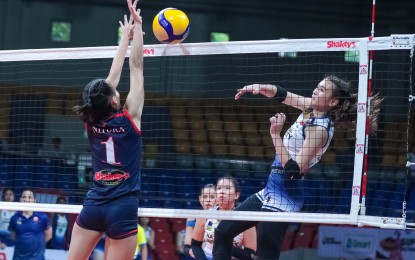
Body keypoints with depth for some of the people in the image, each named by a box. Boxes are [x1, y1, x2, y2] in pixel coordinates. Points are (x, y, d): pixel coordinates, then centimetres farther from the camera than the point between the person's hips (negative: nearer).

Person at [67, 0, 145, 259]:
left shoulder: (92, 121, 4)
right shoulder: (129, 117, -6)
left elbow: (113, 76, 15)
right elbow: (136, 68, 0)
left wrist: (125, 37, 25)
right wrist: (137, 28, 7)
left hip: (93, 205, 4)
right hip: (123, 207, -4)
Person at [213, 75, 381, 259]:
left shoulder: (319, 130, -22)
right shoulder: (311, 108, 3)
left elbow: (293, 170, -28)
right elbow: (280, 94, 14)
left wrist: (275, 134, -29)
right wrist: (259, 87, -6)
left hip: (282, 200, -10)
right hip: (270, 192, 10)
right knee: (223, 232, 12)